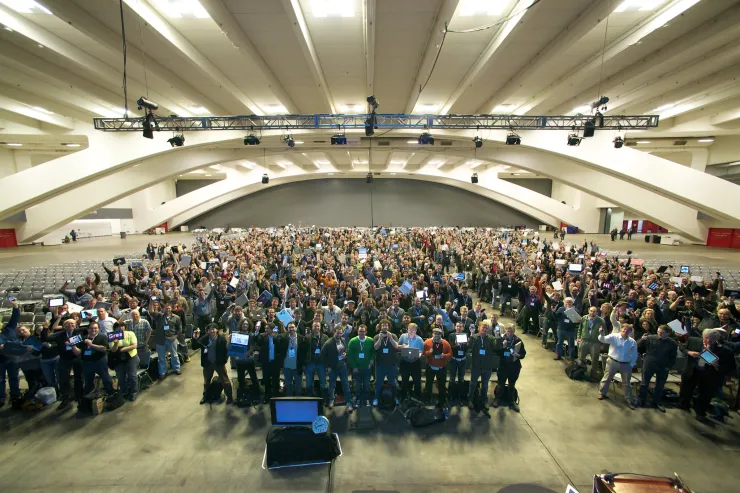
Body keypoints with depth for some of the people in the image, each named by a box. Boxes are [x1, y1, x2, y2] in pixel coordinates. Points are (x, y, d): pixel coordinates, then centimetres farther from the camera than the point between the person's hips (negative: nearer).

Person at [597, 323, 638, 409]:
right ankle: (602, 393, 27)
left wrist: (631, 365, 1)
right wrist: (601, 334, -45)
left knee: (627, 383, 15)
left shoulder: (633, 342, -2)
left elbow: (634, 355, 6)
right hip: (612, 362, -2)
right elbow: (603, 339, -24)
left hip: (626, 365, 2)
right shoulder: (613, 337, -11)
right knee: (607, 378, 9)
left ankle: (629, 400, 31)